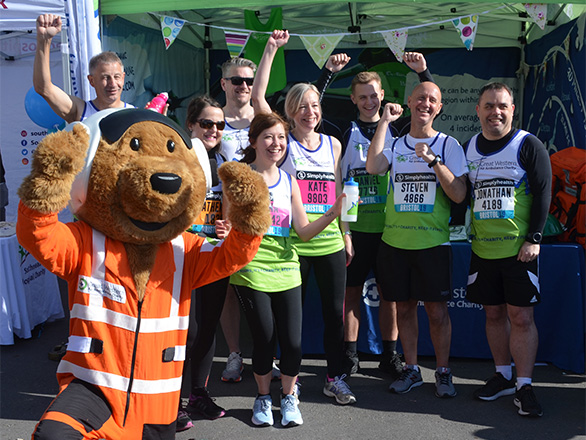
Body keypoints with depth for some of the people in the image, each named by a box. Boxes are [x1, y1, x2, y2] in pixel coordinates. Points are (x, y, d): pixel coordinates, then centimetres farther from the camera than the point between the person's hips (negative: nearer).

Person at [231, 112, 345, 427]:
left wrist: (332, 214, -7)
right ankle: (263, 397, 28)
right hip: (251, 270, -3)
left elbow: (304, 232, 7)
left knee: (292, 341, -1)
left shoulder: (289, 182, 10)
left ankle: (289, 396, 25)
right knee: (264, 339, 1)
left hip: (286, 270, 3)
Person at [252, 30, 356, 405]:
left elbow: (337, 193, 14)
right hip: (292, 241, -3)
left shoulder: (333, 144, 10)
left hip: (330, 241, 3)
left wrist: (346, 235, 12)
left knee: (336, 311, 7)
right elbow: (257, 98, -11)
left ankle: (336, 378, 22)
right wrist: (271, 49, -12)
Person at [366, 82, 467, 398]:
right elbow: (373, 167, -14)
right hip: (395, 241, 2)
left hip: (433, 241, -2)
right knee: (404, 307, 10)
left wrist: (433, 160, -17)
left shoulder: (448, 145, 2)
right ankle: (411, 370, 25)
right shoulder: (395, 144, 8)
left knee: (437, 309, 2)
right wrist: (384, 121, -8)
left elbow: (459, 195, -7)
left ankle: (443, 372, 19)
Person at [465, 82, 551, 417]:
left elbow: (543, 194, -7)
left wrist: (534, 238, -13)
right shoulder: (469, 148, 9)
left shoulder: (528, 145, -4)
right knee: (494, 313, 12)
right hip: (483, 248, 4)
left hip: (519, 248, -4)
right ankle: (503, 376, 26)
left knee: (521, 317, -3)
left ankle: (524, 386, 9)